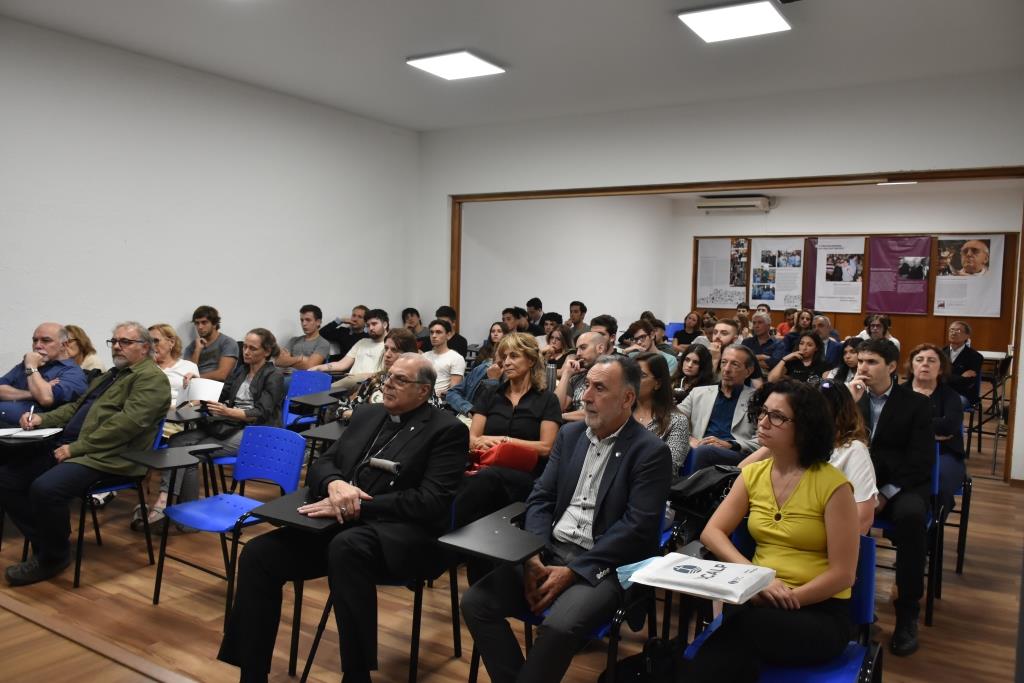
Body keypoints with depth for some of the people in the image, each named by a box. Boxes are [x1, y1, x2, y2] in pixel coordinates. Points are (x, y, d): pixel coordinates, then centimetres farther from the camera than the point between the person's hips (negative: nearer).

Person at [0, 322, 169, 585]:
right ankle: (44, 543, 9)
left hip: (105, 455, -10)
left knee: (45, 488, -29)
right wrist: (42, 418, 8)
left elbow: (128, 423, -19)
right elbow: (76, 407, 29)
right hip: (67, 445, 10)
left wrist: (76, 448, -20)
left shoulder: (151, 378, -7)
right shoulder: (109, 375, 26)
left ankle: (54, 556, -3)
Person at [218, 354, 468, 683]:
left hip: (399, 535, -6)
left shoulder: (448, 430, -4)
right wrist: (334, 483, -12)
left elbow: (431, 502, -14)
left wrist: (358, 505, -19)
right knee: (257, 553, -13)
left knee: (346, 546, -37)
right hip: (340, 525, 7)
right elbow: (321, 464, 13)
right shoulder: (367, 415, 16)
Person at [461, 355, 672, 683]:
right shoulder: (570, 434, 11)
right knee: (475, 601, -13)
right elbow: (541, 497, 9)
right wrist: (533, 555, -9)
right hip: (550, 552, 6)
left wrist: (573, 571, -17)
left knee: (558, 627, -32)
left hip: (604, 566, -5)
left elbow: (637, 527, -14)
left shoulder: (651, 451, -7)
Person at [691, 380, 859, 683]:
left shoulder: (832, 484, -11)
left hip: (819, 612, -3)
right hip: (759, 599, 4)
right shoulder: (753, 474, 5)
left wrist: (788, 599, -19)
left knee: (739, 627, -34)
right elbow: (711, 532, 2)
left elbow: (843, 574, -9)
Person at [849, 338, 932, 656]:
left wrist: (886, 493, -16)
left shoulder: (916, 403, 3)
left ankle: (907, 613, -21)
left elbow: (922, 460, -5)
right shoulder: (849, 396, 11)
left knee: (911, 515, -35)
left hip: (901, 485, -1)